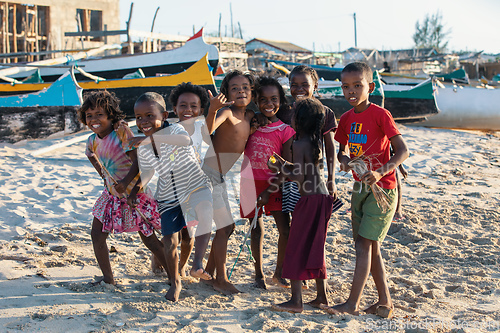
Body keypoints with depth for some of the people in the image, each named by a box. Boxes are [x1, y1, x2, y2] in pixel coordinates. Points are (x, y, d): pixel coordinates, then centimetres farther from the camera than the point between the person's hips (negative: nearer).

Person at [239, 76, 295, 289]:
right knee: (257, 228, 8)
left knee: (285, 229, -5)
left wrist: (268, 192, -13)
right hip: (251, 182, 1)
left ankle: (279, 272, 16)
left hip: (273, 185, -1)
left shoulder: (285, 130, -7)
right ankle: (259, 274, 21)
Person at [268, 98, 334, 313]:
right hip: (322, 198, 9)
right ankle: (321, 295, 22)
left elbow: (299, 178, -20)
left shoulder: (298, 145, -14)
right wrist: (286, 164, 17)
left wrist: (282, 168, -5)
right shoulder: (316, 143, 12)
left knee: (296, 248, -2)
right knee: (315, 247, 17)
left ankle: (296, 300, -1)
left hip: (309, 199, -9)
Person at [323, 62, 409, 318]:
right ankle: (385, 301, 21)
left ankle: (352, 303, -5)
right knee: (371, 246, 11)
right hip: (360, 188, 7)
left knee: (364, 244, -9)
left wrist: (381, 172, -30)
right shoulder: (346, 119, 6)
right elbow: (343, 149, 16)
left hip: (381, 189, -7)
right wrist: (343, 159, -7)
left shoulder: (380, 115, -14)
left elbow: (402, 150, -17)